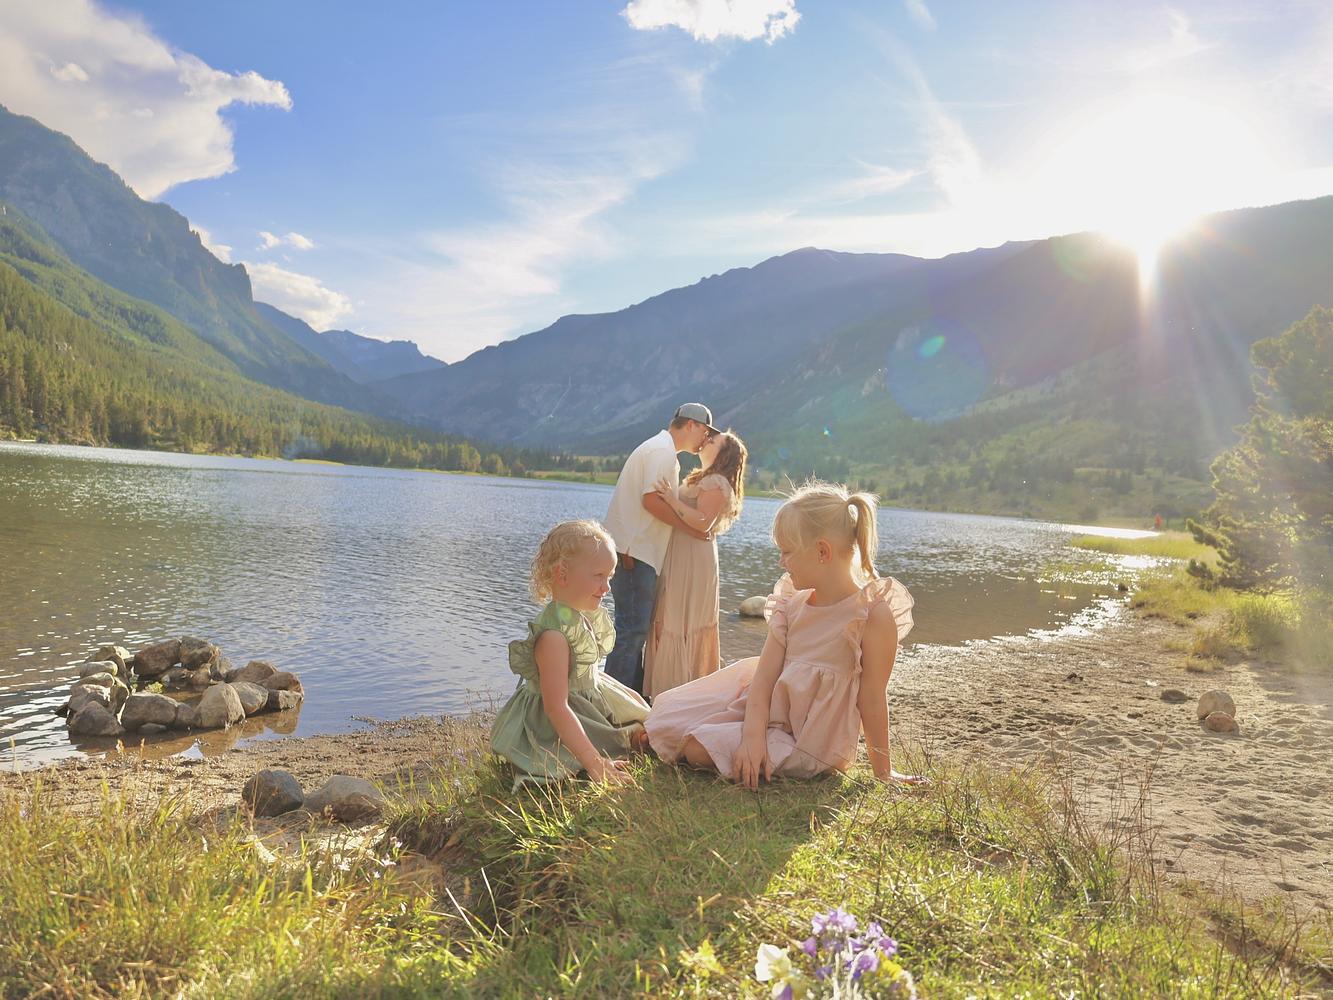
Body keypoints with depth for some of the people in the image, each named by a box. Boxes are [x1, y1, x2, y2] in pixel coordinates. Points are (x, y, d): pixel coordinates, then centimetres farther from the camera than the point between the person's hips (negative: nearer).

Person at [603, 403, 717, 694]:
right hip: (635, 550, -11)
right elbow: (651, 500, -21)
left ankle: (633, 695, 22)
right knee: (632, 628, -7)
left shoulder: (659, 448, 22)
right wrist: (692, 528, -14)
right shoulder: (663, 450, -11)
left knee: (637, 626, 14)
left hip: (635, 549, 11)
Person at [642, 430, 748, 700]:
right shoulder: (705, 479, 19)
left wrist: (673, 500, -27)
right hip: (679, 561, 10)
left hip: (692, 563, -10)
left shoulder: (716, 482, -13)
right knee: (668, 622, 14)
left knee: (679, 625, -5)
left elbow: (703, 522, -24)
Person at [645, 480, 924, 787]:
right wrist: (753, 735, -20)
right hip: (770, 712, 6)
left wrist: (882, 770, -4)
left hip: (809, 743, -6)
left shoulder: (873, 613, -17)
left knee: (698, 748, -19)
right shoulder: (791, 605, 2)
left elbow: (871, 699, -13)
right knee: (673, 714, 1)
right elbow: (764, 676, -5)